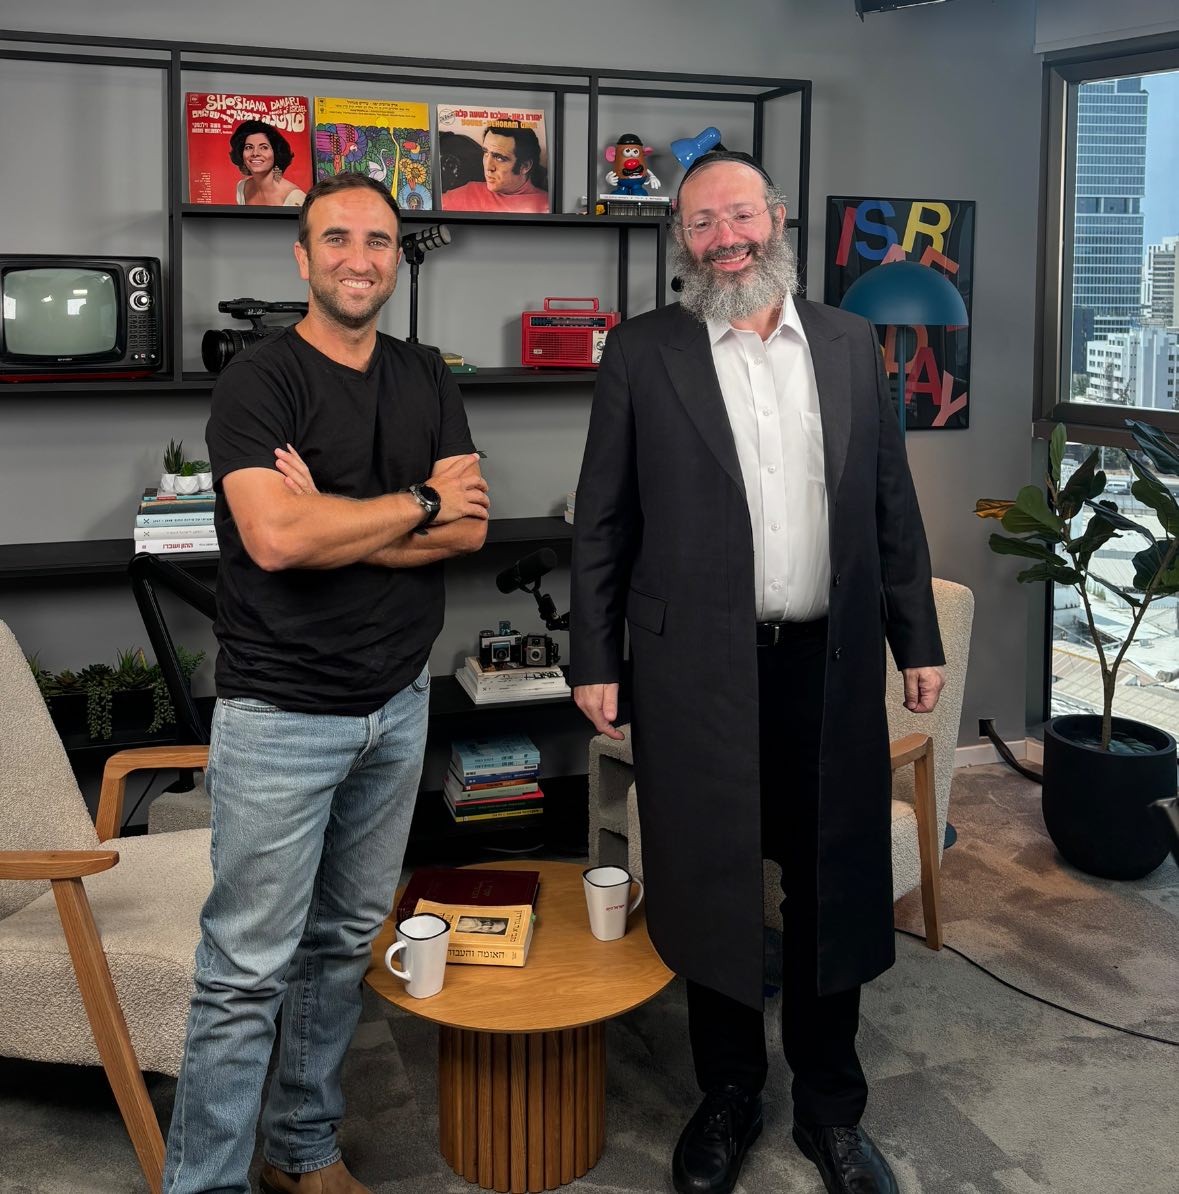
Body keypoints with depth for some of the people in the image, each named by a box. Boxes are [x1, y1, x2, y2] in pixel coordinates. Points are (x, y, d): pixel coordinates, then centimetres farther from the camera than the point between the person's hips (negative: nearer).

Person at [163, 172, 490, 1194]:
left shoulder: (428, 383, 9)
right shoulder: (260, 380, -7)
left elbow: (471, 527, -2)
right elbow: (273, 537, -22)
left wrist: (332, 522, -14)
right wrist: (419, 504, -10)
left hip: (397, 703, 6)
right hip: (280, 713, -5)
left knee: (346, 943, 16)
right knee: (249, 968, -1)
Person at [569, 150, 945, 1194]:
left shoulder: (850, 343, 8)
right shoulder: (642, 353, 1)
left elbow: (893, 506, 10)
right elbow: (603, 522, 1)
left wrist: (918, 641, 8)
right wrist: (596, 663, -2)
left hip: (831, 668, 2)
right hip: (700, 670, -2)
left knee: (832, 892, 11)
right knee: (713, 891, 11)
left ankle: (830, 1107, 31)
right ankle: (729, 1097, 32)